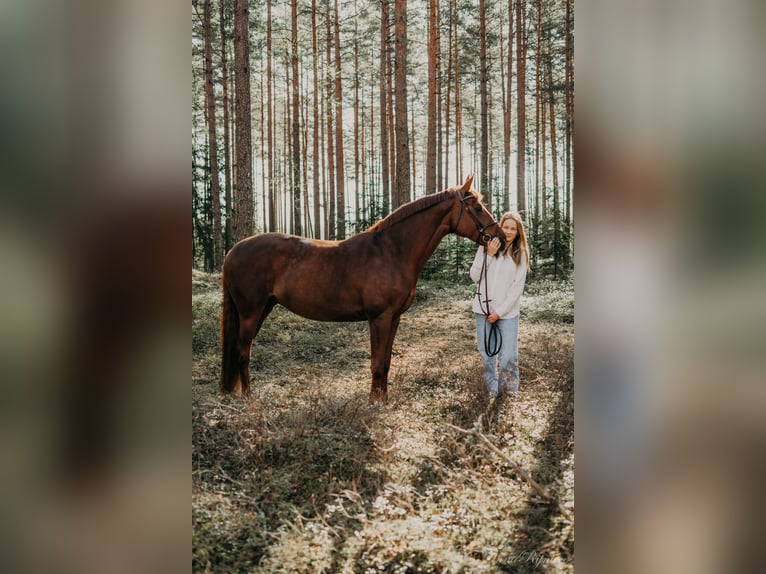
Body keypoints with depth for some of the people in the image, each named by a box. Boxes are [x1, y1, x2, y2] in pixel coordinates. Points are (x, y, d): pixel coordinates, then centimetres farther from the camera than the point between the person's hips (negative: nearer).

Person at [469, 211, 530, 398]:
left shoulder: (521, 254, -1)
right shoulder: (487, 247, 1)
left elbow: (517, 287, -5)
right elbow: (475, 276, -2)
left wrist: (500, 311, -11)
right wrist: (488, 255, -14)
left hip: (508, 312, -1)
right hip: (484, 309, 2)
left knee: (508, 355, -5)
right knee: (487, 353, 9)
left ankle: (509, 389, 17)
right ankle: (492, 389, 27)